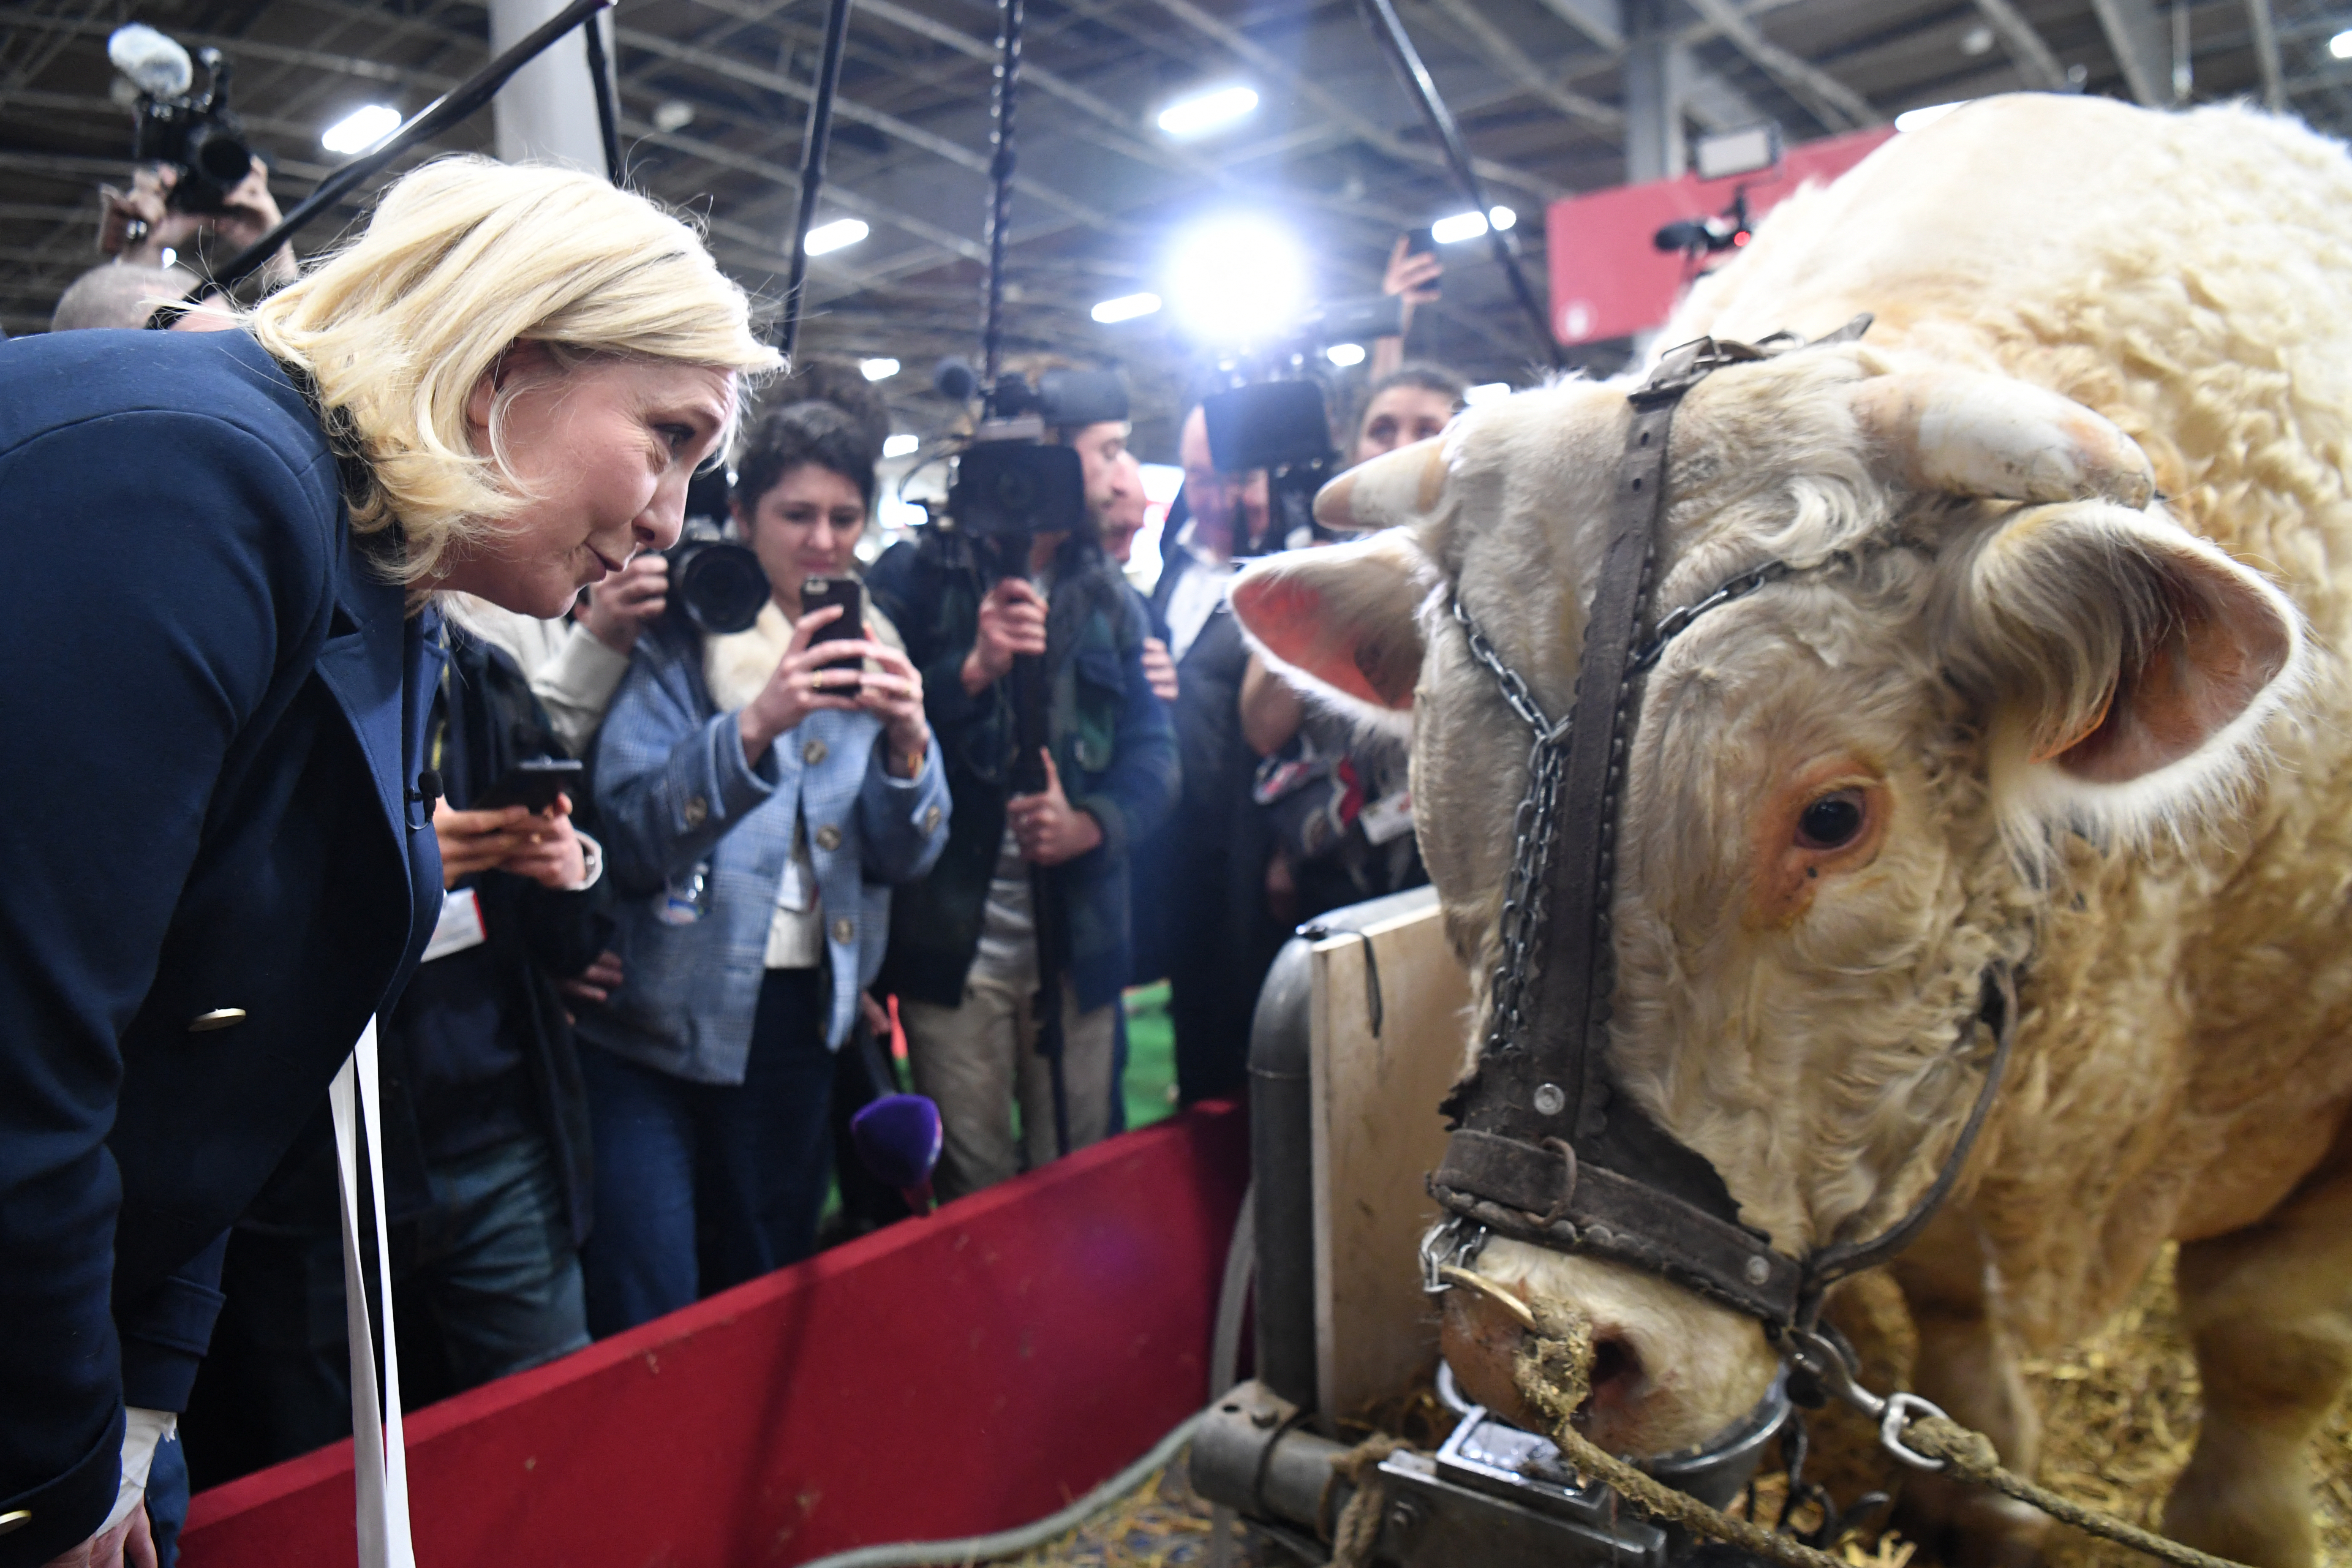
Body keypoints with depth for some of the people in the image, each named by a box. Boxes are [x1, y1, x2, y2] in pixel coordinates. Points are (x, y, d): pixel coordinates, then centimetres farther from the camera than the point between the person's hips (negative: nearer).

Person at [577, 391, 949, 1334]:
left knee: (764, 1299, 17)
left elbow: (909, 854, 2)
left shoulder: (872, 648, 8)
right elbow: (629, 835, -16)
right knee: (643, 1323, -3)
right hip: (658, 1017, -4)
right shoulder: (678, 637, -4)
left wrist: (907, 743, -17)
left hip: (797, 1017, 4)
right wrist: (754, 726, -31)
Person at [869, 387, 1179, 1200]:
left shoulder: (1110, 598, 12)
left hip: (1079, 939, 4)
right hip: (954, 941, -3)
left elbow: (1153, 750, 3)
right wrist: (972, 669, -24)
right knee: (976, 1195, 5)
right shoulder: (915, 577, -2)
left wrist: (1091, 822, -16)